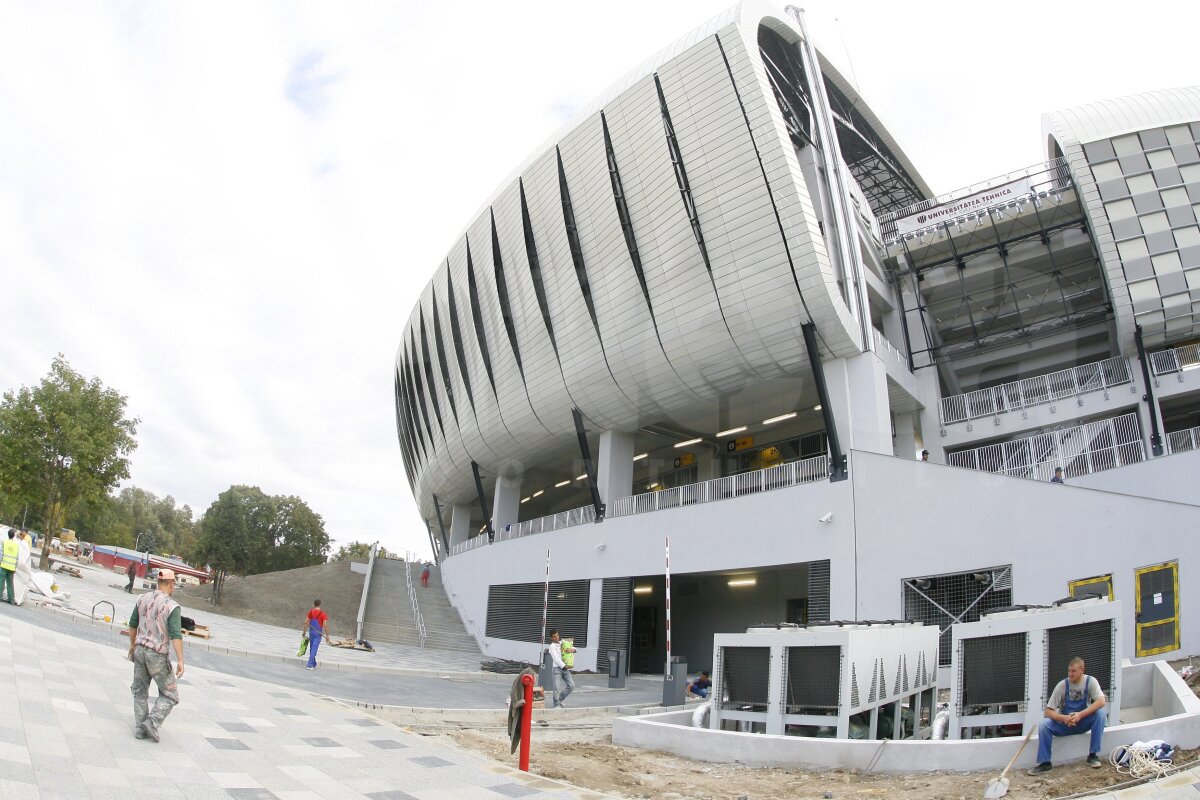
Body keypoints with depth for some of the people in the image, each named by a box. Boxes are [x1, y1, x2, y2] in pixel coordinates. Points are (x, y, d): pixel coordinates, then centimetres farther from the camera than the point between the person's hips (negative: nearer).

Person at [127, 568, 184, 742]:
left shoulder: (143, 599, 2)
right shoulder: (172, 607, -16)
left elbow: (133, 624, 13)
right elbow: (176, 635, -22)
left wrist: (132, 645, 28)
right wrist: (180, 661, -23)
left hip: (140, 650, 6)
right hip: (158, 655, -6)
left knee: (140, 691, 17)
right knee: (169, 695, 9)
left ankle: (140, 728, 17)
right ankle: (152, 723, -5)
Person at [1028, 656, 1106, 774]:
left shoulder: (1090, 681, -12)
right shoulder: (1062, 685, -13)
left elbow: (1101, 701, -29)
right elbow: (1048, 711, -13)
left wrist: (1080, 715, -36)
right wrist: (1063, 718, -33)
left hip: (1084, 723, 0)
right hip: (1064, 723, 0)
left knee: (1101, 713, -28)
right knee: (1044, 724, -28)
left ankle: (1093, 755, -18)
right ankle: (1045, 763, -16)